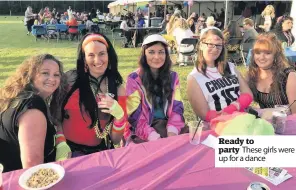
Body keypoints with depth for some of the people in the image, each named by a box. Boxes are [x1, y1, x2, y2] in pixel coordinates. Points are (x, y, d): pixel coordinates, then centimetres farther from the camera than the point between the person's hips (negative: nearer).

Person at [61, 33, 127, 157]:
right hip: (69, 149, -2)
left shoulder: (118, 89, 0)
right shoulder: (70, 79, -6)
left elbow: (115, 140, 1)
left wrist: (119, 115, -16)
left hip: (99, 152, 2)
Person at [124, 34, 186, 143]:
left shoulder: (173, 77, 7)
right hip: (141, 135, -4)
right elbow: (135, 116, -10)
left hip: (166, 126, 4)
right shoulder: (134, 79, -6)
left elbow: (177, 107, 1)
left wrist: (172, 132, -17)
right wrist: (154, 137, -24)